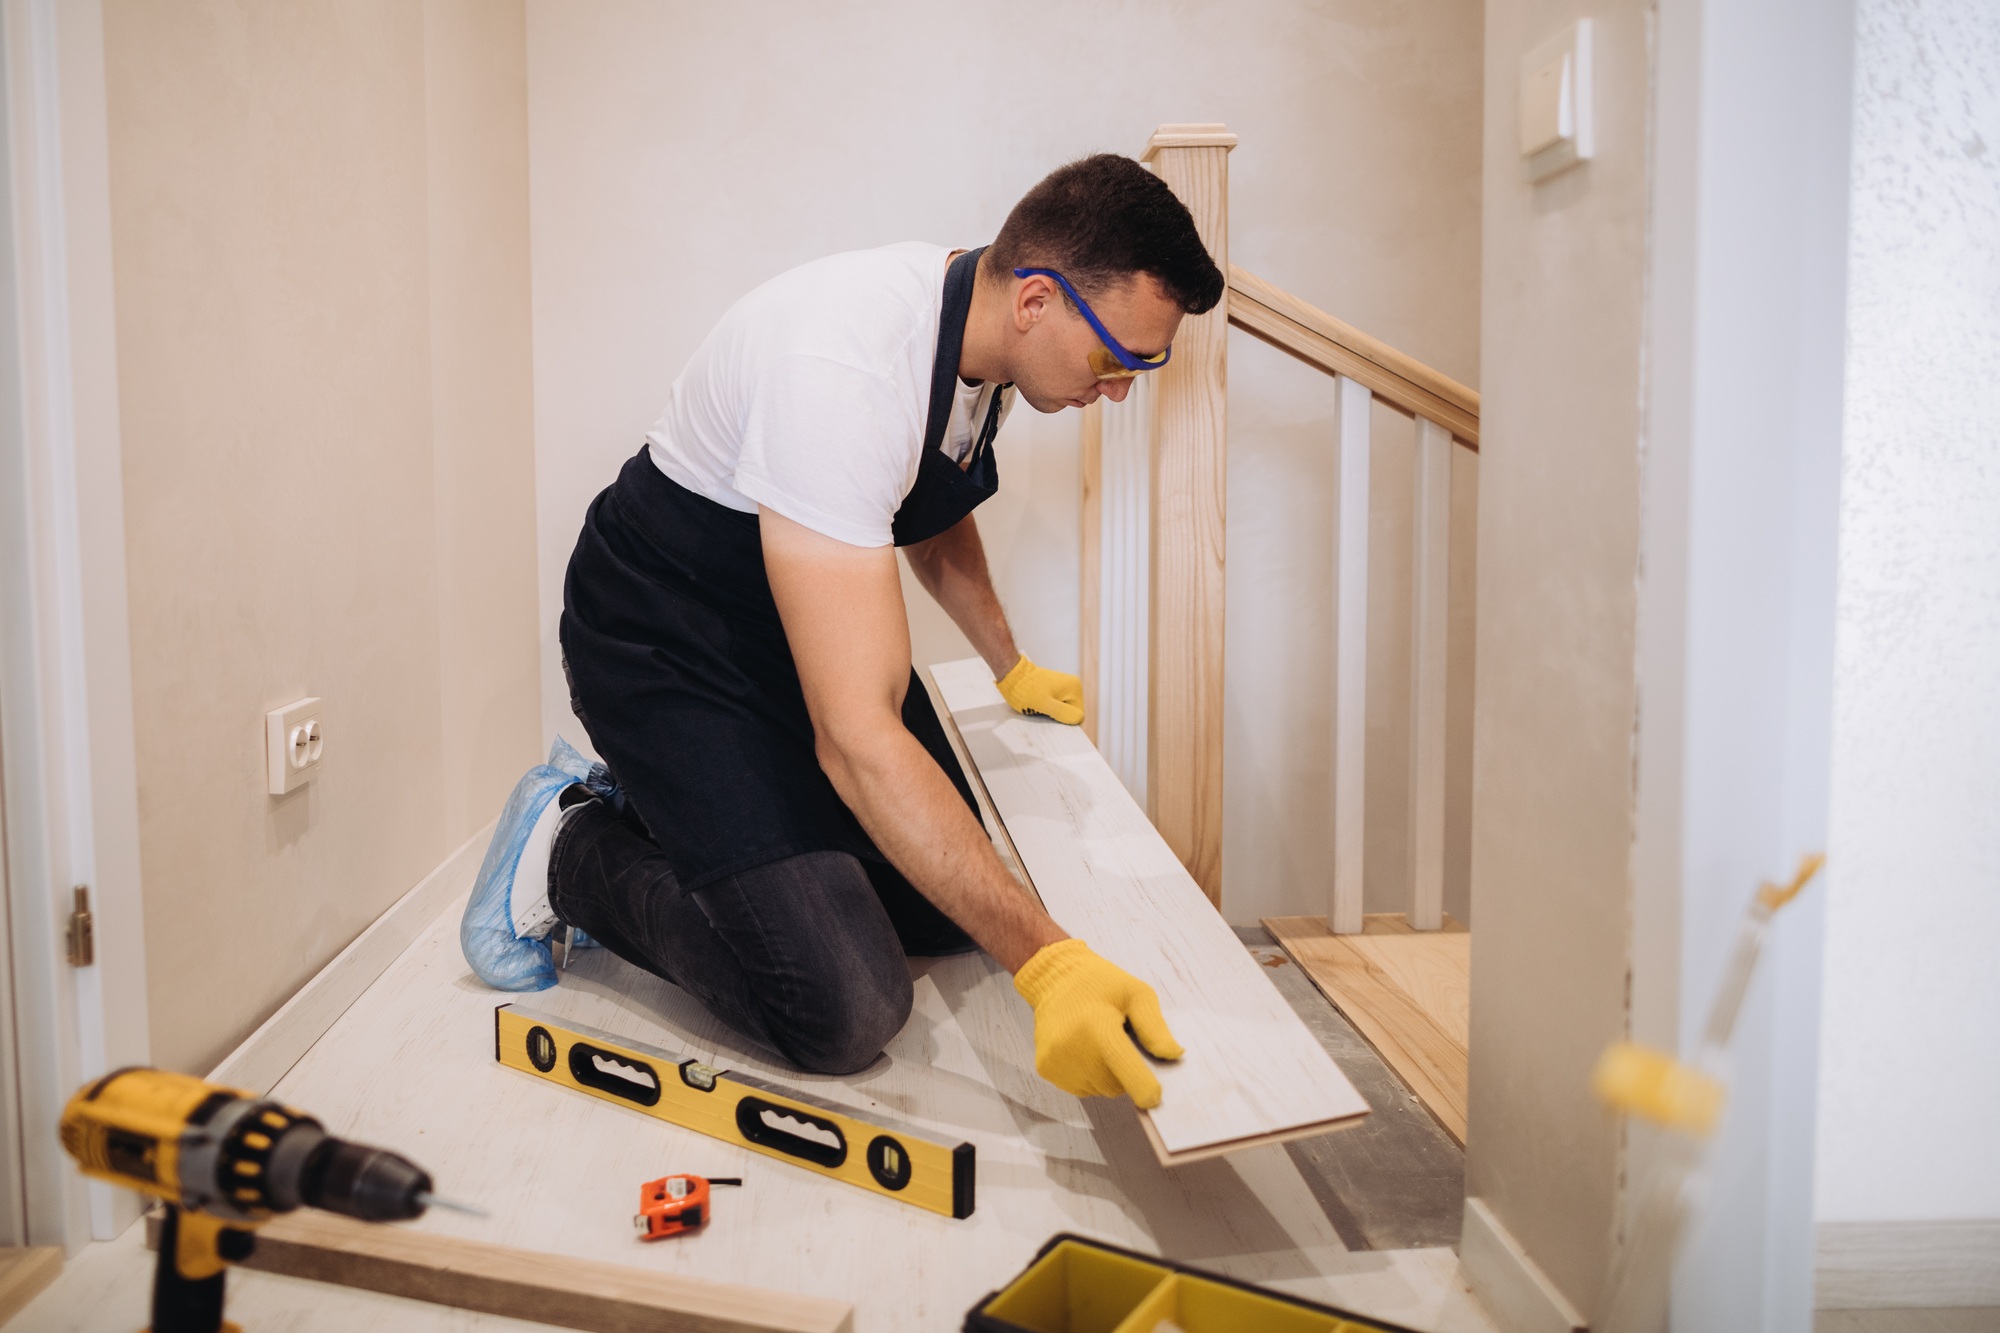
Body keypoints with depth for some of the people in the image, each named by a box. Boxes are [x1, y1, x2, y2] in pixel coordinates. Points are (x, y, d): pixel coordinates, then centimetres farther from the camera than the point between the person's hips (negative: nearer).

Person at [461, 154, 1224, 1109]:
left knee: (954, 909, 6)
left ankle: (659, 809, 19)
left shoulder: (980, 330, -6)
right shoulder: (846, 373, -36)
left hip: (808, 620, 9)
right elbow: (856, 737, -40)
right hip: (665, 644, -9)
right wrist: (1043, 961, -41)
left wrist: (1010, 666, 23)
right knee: (845, 1010, -21)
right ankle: (575, 846, 4)